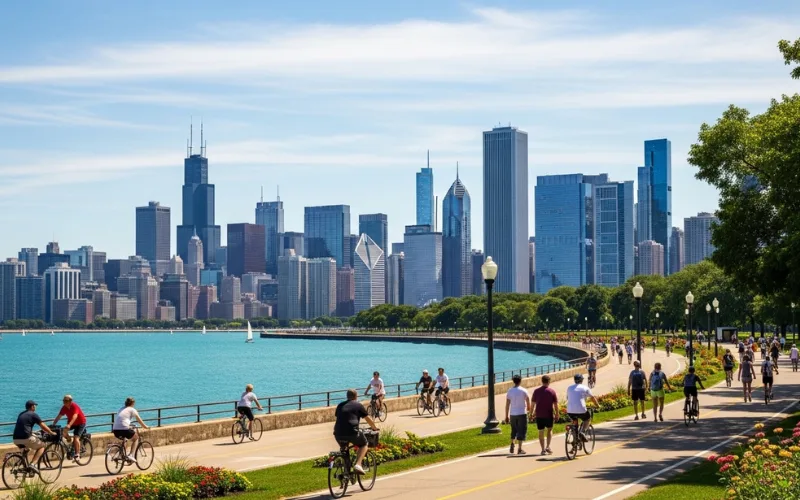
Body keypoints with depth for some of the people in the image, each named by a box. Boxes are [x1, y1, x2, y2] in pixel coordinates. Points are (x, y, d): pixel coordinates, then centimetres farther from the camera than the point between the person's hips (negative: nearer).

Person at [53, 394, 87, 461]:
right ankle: (71, 444, 5)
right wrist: (53, 424, -26)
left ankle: (77, 454, -11)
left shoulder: (74, 406, -28)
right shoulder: (64, 407, -10)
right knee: (63, 431, -19)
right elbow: (59, 416, -13)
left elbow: (75, 416, -42)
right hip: (71, 423, 6)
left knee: (76, 437, -21)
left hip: (80, 423, -6)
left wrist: (69, 425, -55)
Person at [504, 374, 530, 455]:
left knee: (514, 430, 20)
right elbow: (528, 401, 2)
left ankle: (512, 446, 12)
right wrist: (529, 409, 24)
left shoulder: (510, 391, 0)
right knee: (521, 431, 3)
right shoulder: (523, 391, -8)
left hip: (513, 414, 3)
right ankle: (519, 449, -1)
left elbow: (507, 404, -1)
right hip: (522, 413, -3)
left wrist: (507, 416, 5)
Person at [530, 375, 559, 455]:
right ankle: (547, 446, 3)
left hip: (539, 415, 1)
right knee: (549, 430, 18)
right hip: (549, 415, -1)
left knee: (541, 432, 10)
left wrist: (531, 413, 14)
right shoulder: (552, 391, -4)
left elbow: (532, 404, 2)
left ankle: (543, 449, 10)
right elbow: (556, 404, -4)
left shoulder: (536, 391, 0)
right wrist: (557, 414, 5)